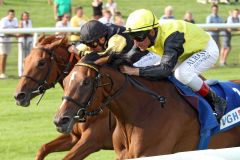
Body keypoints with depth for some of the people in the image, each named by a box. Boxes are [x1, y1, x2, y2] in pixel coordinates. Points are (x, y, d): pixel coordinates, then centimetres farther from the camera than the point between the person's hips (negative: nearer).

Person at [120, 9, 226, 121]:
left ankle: (216, 102, -16)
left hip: (207, 50, -9)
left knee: (182, 73, -34)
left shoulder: (171, 37, -40)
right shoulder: (147, 38, -16)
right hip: (188, 52, 9)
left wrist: (136, 71, -52)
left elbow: (166, 69, -49)